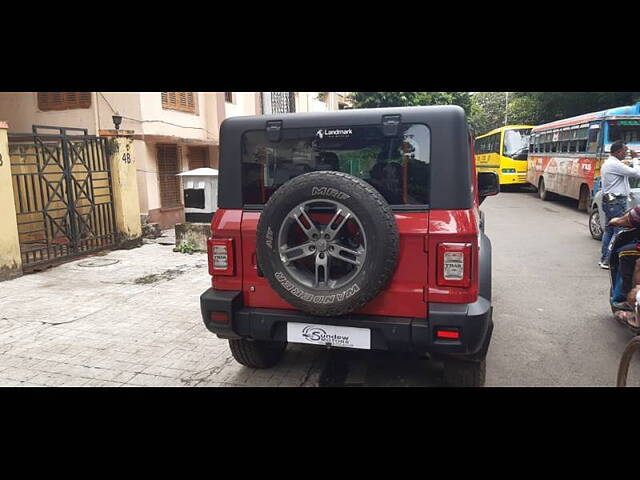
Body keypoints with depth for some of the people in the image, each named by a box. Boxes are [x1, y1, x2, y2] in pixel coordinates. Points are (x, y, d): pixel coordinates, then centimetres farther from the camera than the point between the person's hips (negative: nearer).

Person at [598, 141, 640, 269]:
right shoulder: (615, 164, -17)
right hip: (617, 202, -11)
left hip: (608, 200, 11)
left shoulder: (606, 163, 15)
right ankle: (608, 261, -6)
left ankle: (603, 259, 19)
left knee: (608, 230, 15)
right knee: (619, 233, -7)